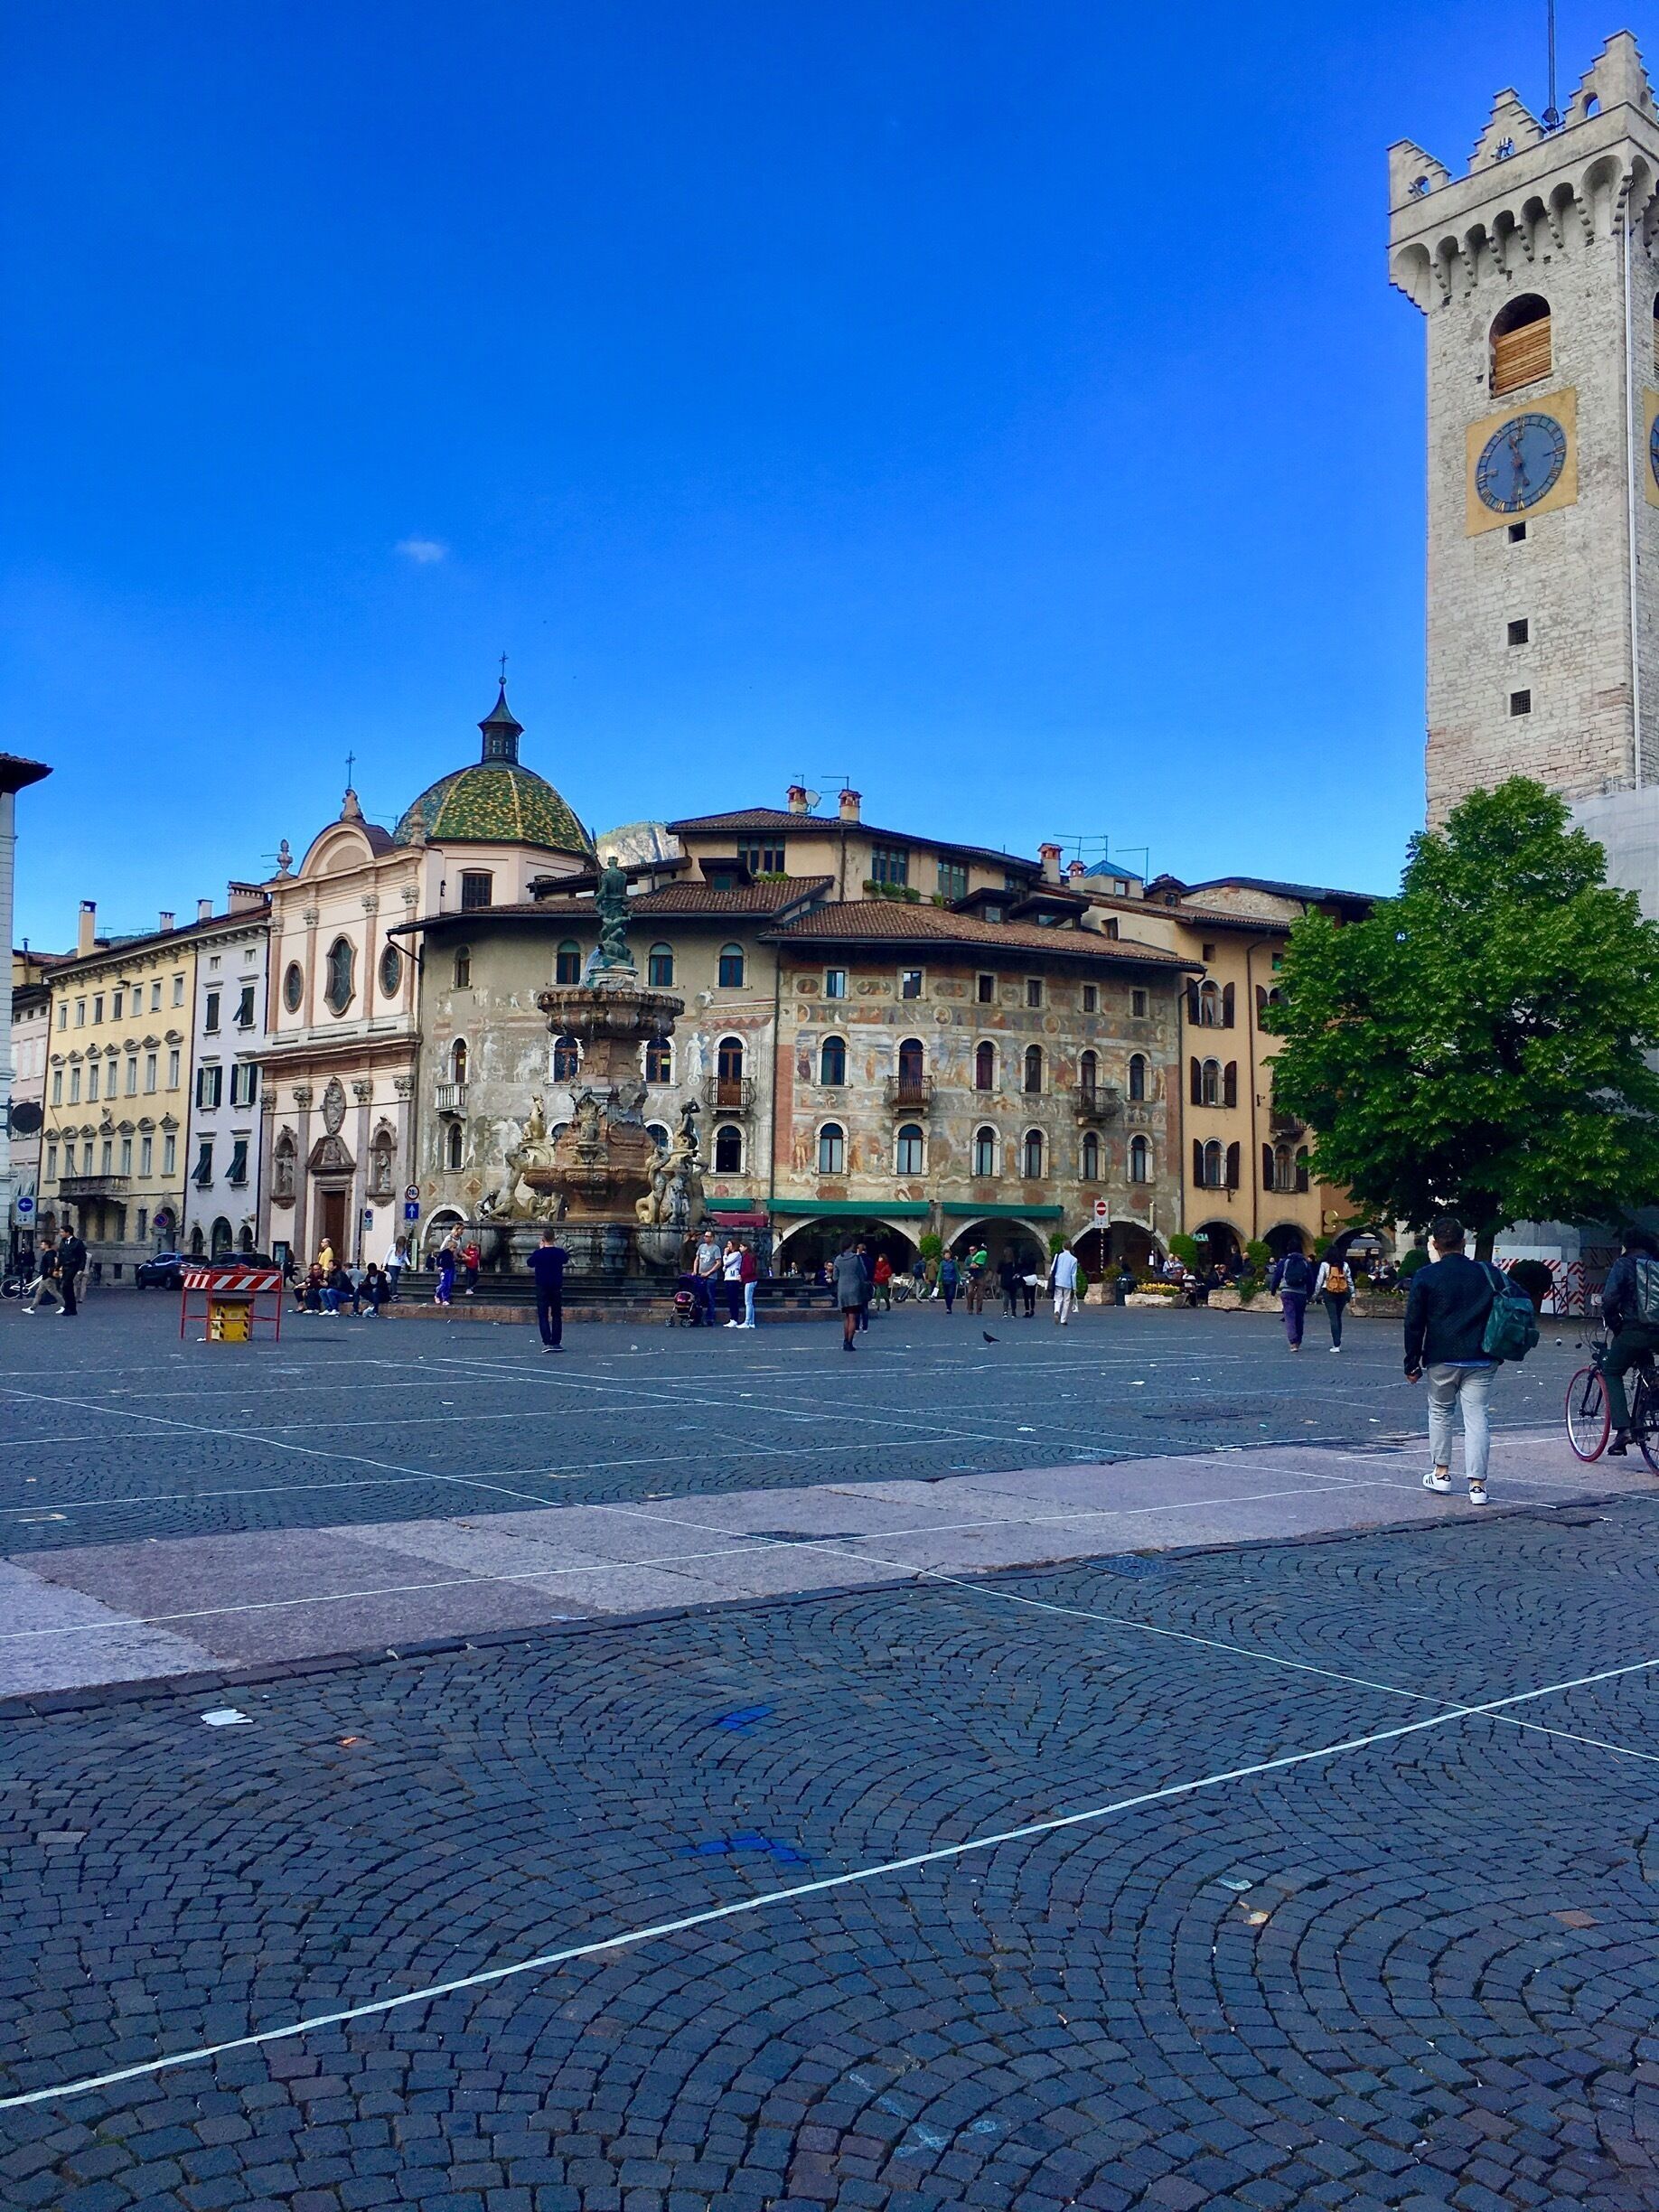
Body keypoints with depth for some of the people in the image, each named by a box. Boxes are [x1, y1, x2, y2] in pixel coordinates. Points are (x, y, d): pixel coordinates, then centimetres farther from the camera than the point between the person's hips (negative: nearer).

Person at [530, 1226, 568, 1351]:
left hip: (542, 1288, -1)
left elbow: (530, 1263, 10)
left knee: (543, 1315, 0)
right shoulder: (560, 1252, -7)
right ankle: (556, 1342, 8)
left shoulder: (538, 1253, -10)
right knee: (557, 1315, 10)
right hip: (557, 1288, 1)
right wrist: (558, 1245, 20)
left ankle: (547, 1342, -11)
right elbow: (566, 1258, 17)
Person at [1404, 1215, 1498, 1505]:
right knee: (1476, 1417, 1)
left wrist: (1412, 1363, 3)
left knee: (1440, 1412, 16)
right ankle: (1477, 1484, -3)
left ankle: (1441, 1473, 22)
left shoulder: (1425, 1276, -4)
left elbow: (1414, 1324, -4)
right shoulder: (1485, 1274, 6)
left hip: (1442, 1360, -2)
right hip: (1481, 1360, 2)